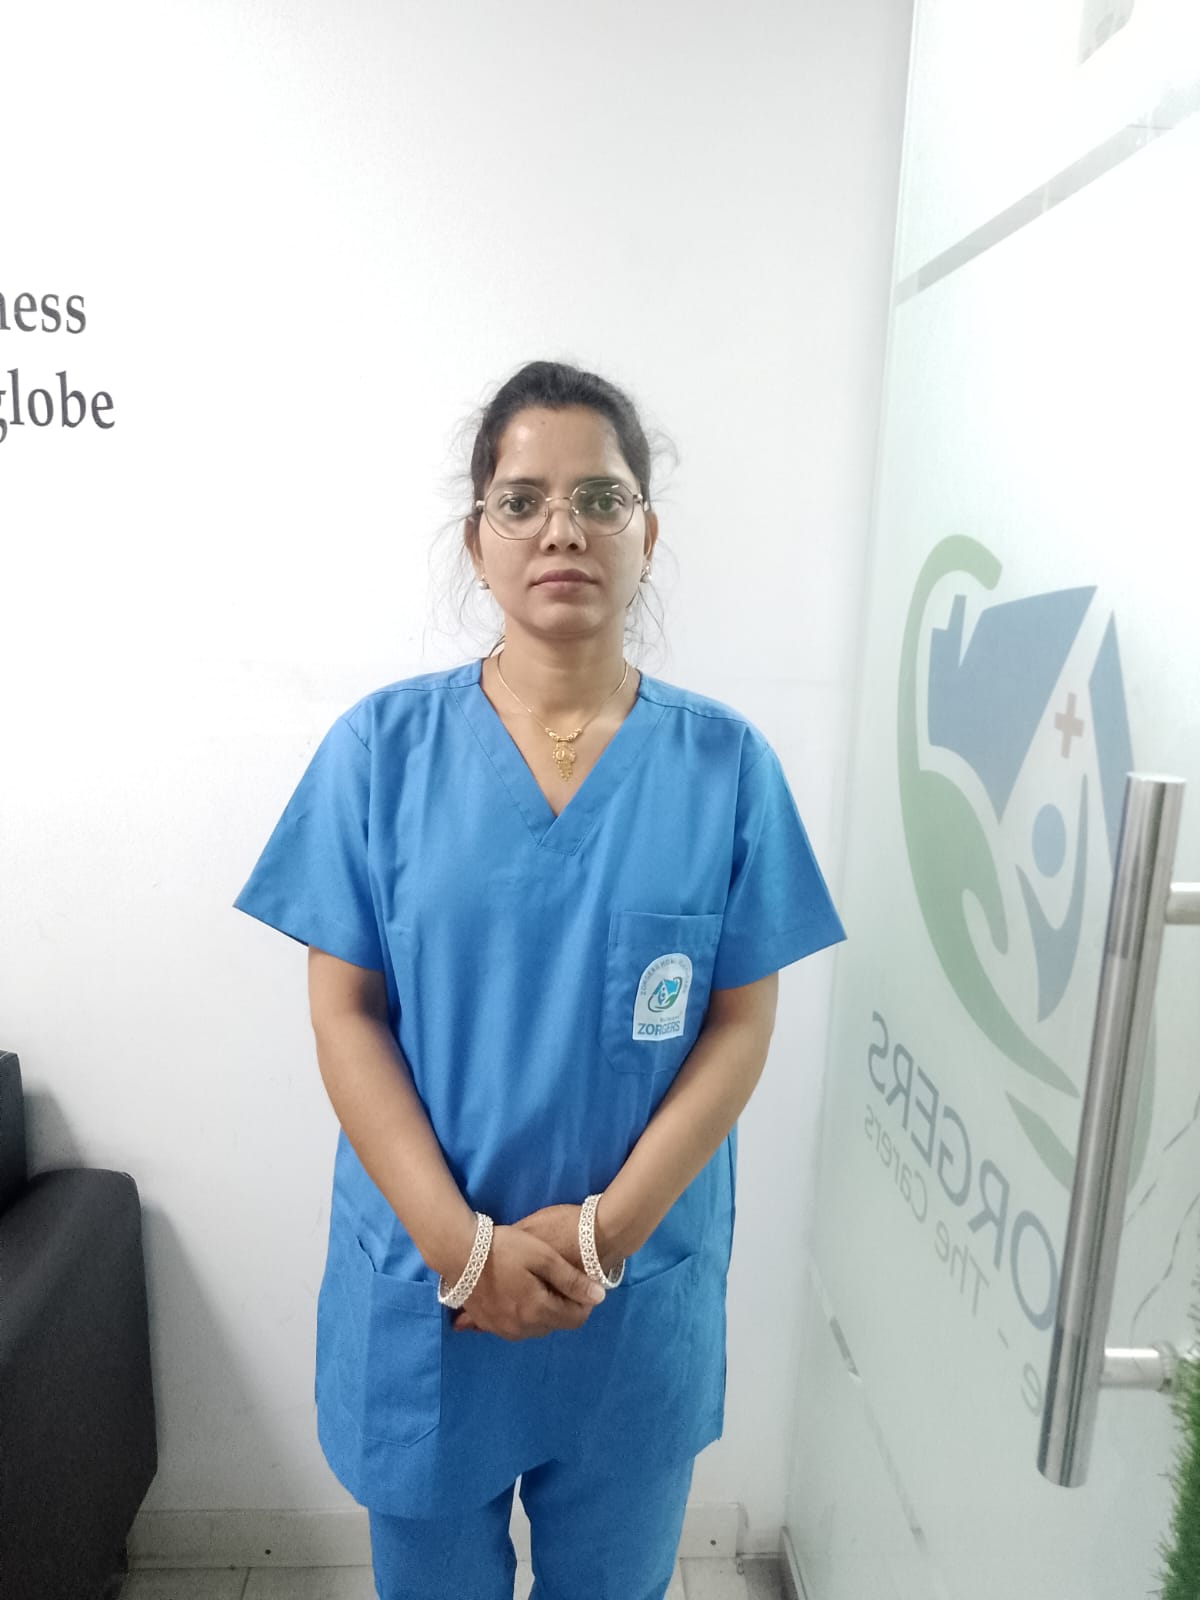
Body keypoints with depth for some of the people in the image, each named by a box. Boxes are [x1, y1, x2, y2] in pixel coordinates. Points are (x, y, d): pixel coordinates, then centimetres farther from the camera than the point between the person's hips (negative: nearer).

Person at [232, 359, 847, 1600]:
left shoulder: (724, 762, -7)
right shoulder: (382, 745, -8)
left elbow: (742, 1024, -6)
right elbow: (345, 1012, -8)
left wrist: (604, 1229, -13)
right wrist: (460, 1242, -14)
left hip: (642, 1288, 1)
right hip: (420, 1278, 0)